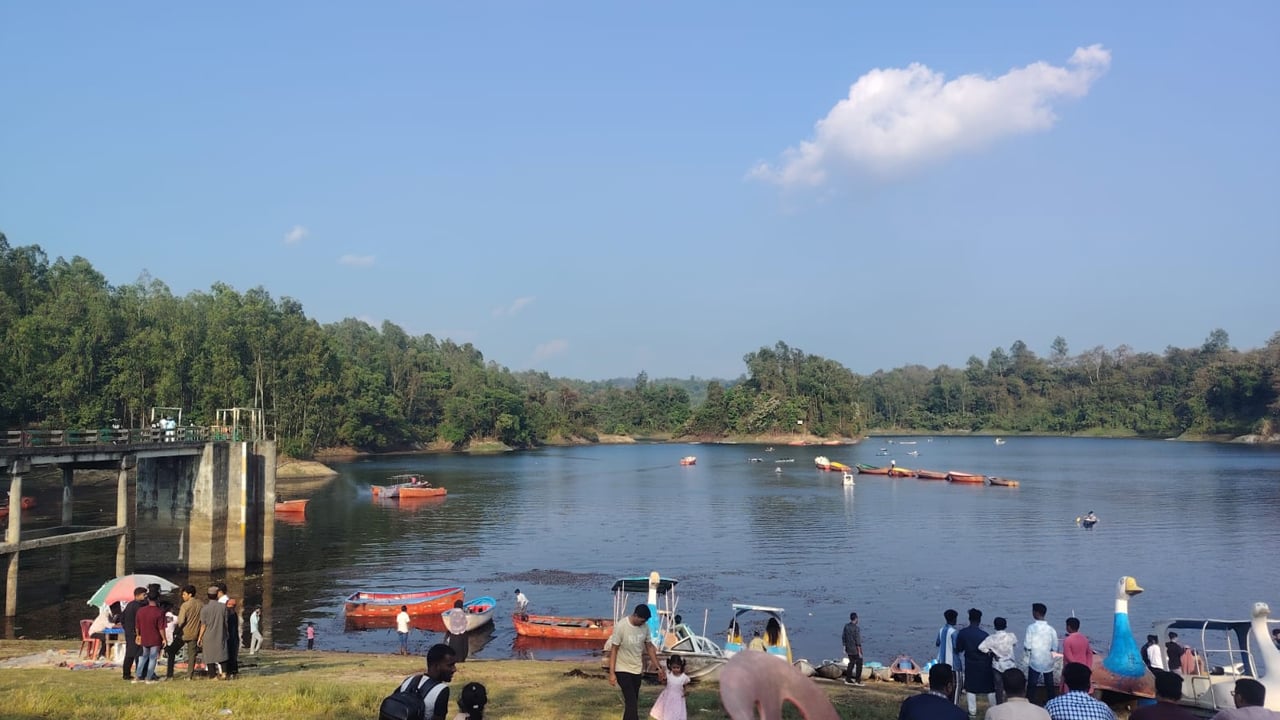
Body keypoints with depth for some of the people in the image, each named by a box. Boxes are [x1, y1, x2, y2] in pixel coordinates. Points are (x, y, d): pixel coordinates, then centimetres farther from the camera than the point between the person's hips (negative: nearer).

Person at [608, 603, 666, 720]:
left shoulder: (645, 626, -6)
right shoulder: (621, 626, -23)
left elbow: (649, 647, 6)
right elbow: (614, 650, -17)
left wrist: (659, 667, 6)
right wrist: (611, 673, -19)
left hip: (637, 669, 6)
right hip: (623, 669, -6)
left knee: (632, 702, 14)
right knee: (632, 702, -12)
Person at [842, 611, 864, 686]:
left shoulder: (846, 626, 2)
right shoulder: (856, 628, -19)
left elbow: (843, 637, 9)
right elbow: (858, 640, -19)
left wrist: (845, 647, 18)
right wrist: (859, 652, -15)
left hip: (849, 649, 7)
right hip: (855, 649, -7)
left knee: (851, 663, 17)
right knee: (859, 664, 5)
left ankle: (848, 679, 17)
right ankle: (857, 680, 5)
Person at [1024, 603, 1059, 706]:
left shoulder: (1031, 627, -13)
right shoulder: (1051, 629, -5)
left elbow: (1027, 646, -13)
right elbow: (1055, 648, 0)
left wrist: (1027, 652, 8)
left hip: (1035, 661, -3)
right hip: (1048, 662, 3)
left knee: (1031, 686, 6)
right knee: (1050, 686, 14)